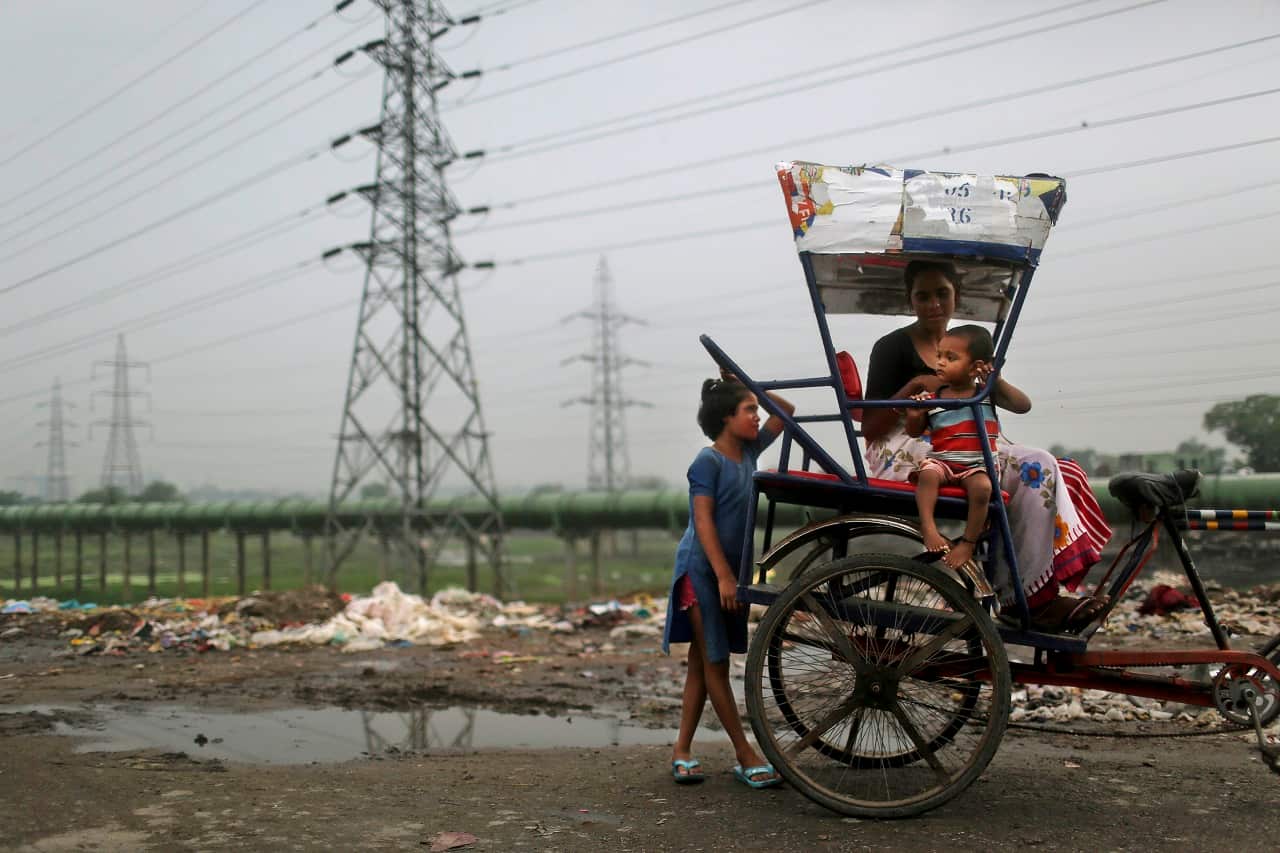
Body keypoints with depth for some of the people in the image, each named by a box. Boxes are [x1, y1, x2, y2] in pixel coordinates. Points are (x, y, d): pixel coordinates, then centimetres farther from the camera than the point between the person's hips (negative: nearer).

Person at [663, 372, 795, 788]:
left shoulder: (749, 451, 9)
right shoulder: (708, 461, -12)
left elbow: (786, 411, 17)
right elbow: (703, 520, -17)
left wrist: (749, 387, 1)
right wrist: (724, 576, -21)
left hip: (728, 570, 8)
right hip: (702, 570, -8)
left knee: (703, 663, 10)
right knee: (715, 663, -3)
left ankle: (682, 750, 16)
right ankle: (746, 756, 0)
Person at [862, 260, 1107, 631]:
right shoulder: (893, 347, 3)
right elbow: (869, 428, -6)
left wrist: (993, 381, -10)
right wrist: (914, 388, -18)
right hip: (905, 452, -6)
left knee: (1040, 466, -21)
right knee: (1029, 467, -29)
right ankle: (1029, 597, -26)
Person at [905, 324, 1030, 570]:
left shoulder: (987, 393, 3)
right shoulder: (932, 397, 5)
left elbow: (1023, 405, -4)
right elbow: (914, 432, 11)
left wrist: (996, 381, -13)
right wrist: (914, 416, -12)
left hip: (976, 466, -1)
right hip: (941, 461, 1)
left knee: (982, 487, -32)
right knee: (927, 473, -33)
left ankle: (968, 543, -21)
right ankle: (928, 528, -35)